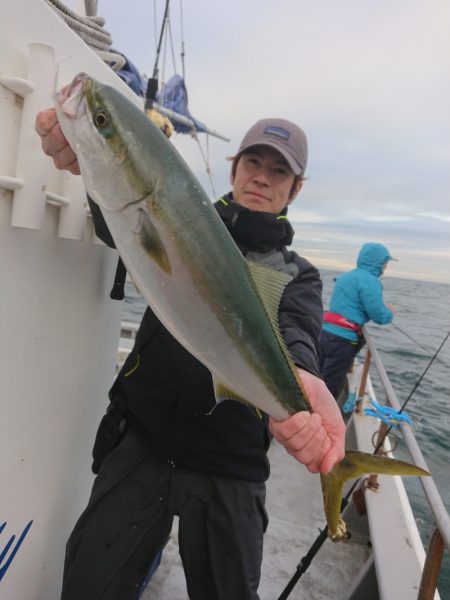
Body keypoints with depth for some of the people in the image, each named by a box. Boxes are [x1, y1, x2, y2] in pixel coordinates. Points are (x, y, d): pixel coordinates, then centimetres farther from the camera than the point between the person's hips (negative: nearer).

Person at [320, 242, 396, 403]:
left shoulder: (346, 276, 19)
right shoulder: (369, 280, -9)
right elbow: (379, 316, -11)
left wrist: (382, 307, 24)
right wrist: (389, 312, 11)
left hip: (324, 333, 8)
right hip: (342, 339, -8)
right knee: (330, 389, 1)